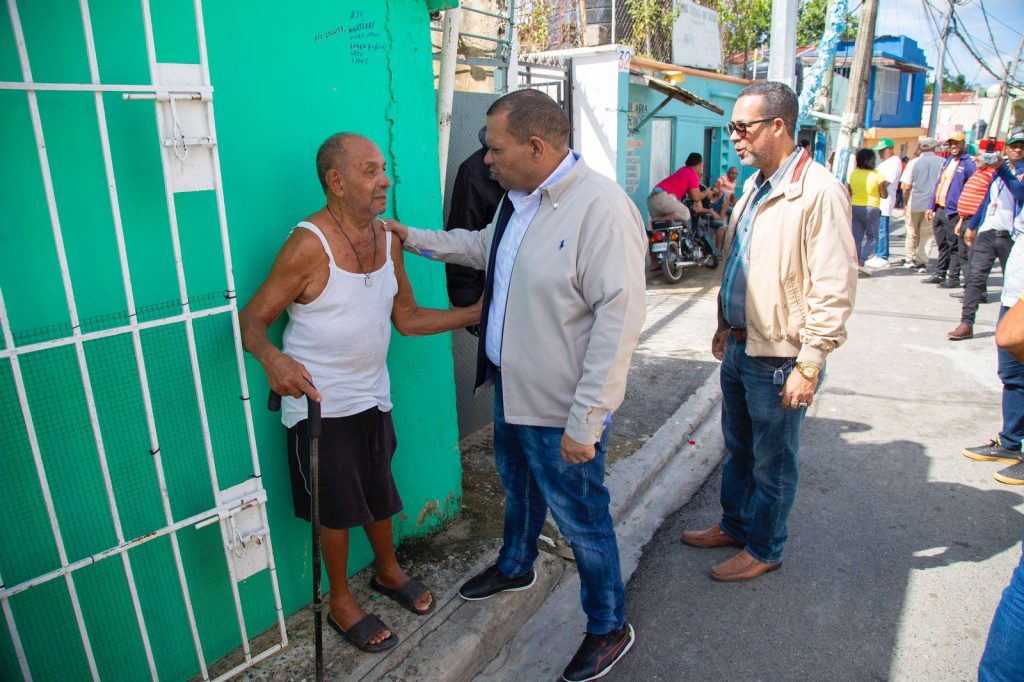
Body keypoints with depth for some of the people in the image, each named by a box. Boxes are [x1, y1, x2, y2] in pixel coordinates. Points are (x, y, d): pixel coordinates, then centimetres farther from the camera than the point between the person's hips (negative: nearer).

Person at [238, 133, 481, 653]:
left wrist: (476, 312, -2)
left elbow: (407, 318, 5)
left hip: (372, 396, 6)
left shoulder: (387, 240, 1)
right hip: (320, 403, -6)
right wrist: (271, 356, -39)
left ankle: (388, 571, 48)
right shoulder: (309, 244, -21)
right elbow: (252, 319, -18)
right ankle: (341, 603, 35)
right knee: (337, 507, 10)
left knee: (380, 494, 22)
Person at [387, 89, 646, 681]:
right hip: (512, 387, 9)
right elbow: (486, 246, 25)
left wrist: (584, 421, -27)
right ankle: (516, 566, 57)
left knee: (580, 518, 9)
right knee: (519, 486, 29)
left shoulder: (602, 208, -25)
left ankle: (609, 627, 34)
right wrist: (415, 238, 24)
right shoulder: (520, 198, 4)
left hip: (563, 408, -8)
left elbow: (619, 318, -28)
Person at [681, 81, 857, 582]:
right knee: (738, 448, 22)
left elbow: (834, 290, -21)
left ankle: (764, 549, 30)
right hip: (740, 348, 8)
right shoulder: (754, 188, 9)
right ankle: (734, 525, 42)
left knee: (772, 462, 10)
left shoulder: (818, 191, -19)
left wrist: (809, 366, -21)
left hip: (779, 357, -8)